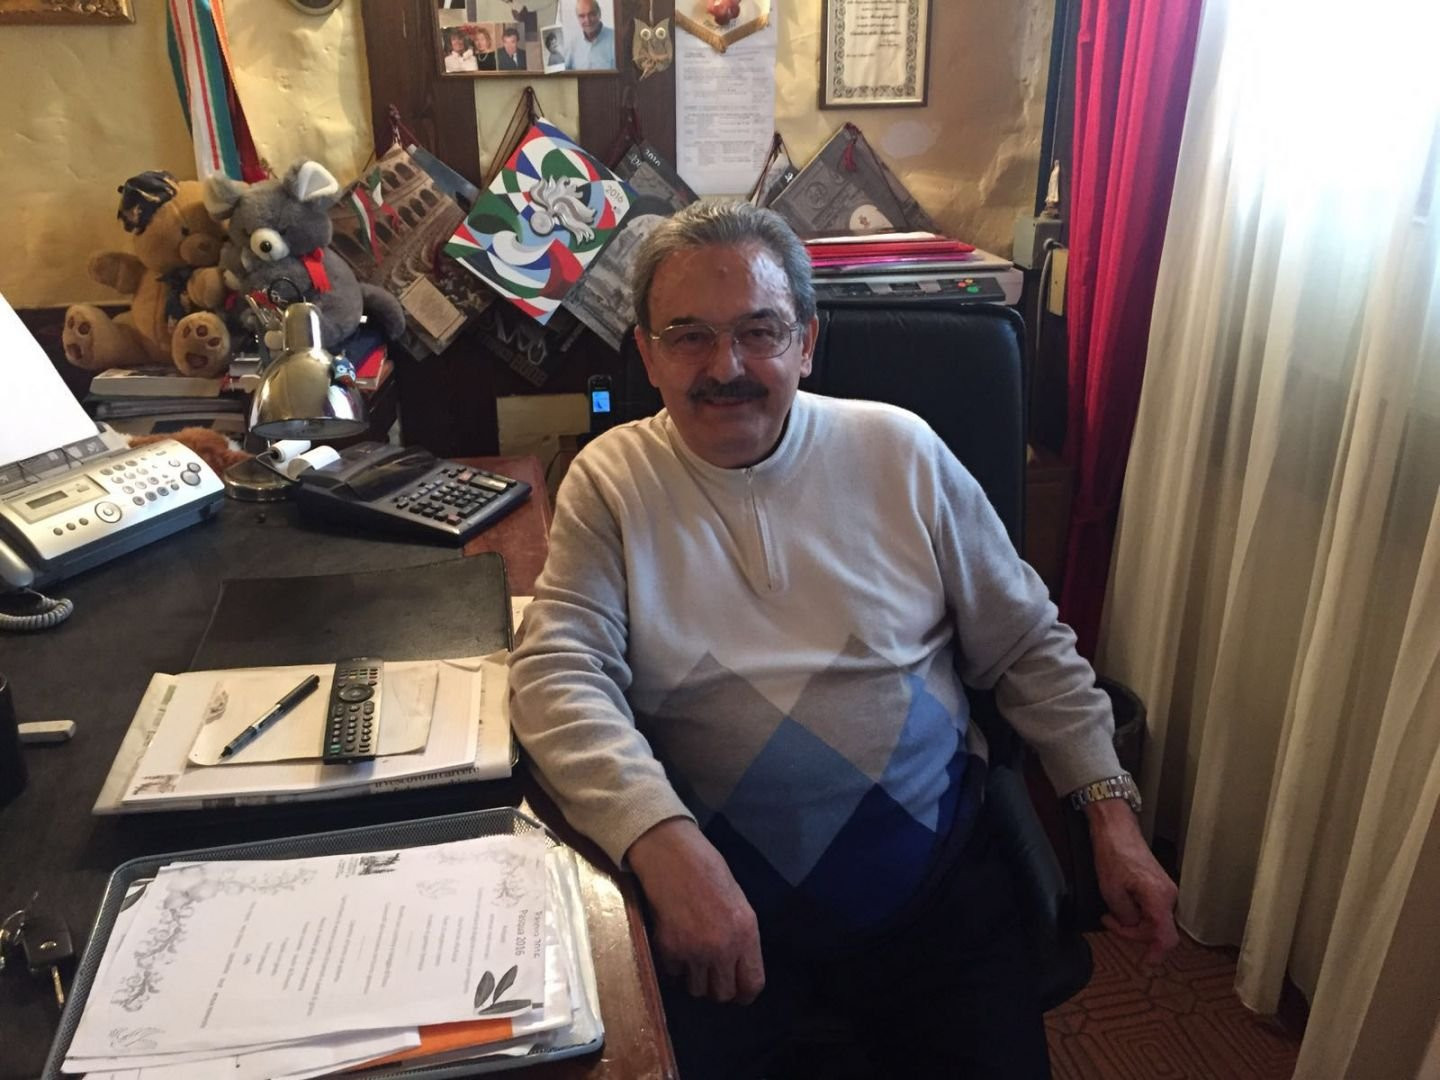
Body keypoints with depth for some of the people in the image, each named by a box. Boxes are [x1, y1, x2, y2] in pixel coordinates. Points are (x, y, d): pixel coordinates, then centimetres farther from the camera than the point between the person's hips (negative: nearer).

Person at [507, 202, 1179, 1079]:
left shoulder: (900, 452, 1)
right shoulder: (612, 481, -2)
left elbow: (1028, 644, 7)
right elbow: (558, 671, -14)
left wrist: (1112, 812, 0)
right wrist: (668, 843, -29)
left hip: (934, 872, 2)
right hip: (716, 881, -1)